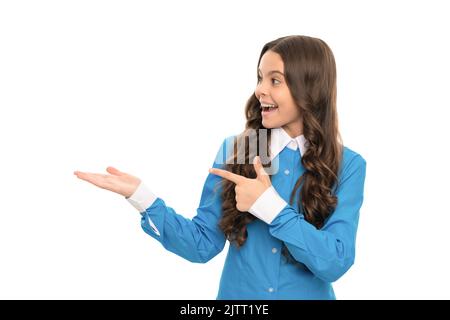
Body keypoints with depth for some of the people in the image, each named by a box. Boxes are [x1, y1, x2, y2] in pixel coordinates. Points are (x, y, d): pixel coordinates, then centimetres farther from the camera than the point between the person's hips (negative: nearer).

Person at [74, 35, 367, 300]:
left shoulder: (347, 165, -11)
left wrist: (270, 206, -26)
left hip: (309, 295, -1)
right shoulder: (233, 149, -6)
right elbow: (203, 245, -8)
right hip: (236, 294, 2)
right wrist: (141, 196, -20)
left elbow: (335, 263, -19)